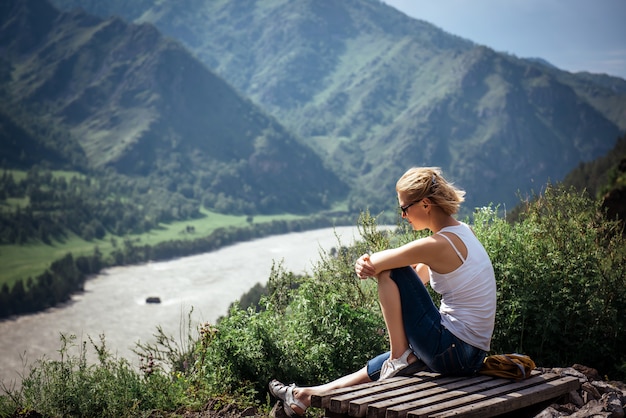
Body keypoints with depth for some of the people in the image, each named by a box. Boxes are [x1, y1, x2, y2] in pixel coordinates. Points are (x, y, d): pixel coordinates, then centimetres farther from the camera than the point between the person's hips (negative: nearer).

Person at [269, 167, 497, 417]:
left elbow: (371, 265, -15)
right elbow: (418, 278, 11)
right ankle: (307, 397, 36)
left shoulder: (438, 244, -21)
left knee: (390, 272, -5)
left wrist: (369, 265, 8)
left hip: (452, 352, -9)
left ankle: (400, 357, 2)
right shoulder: (462, 232, 7)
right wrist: (370, 265, -4)